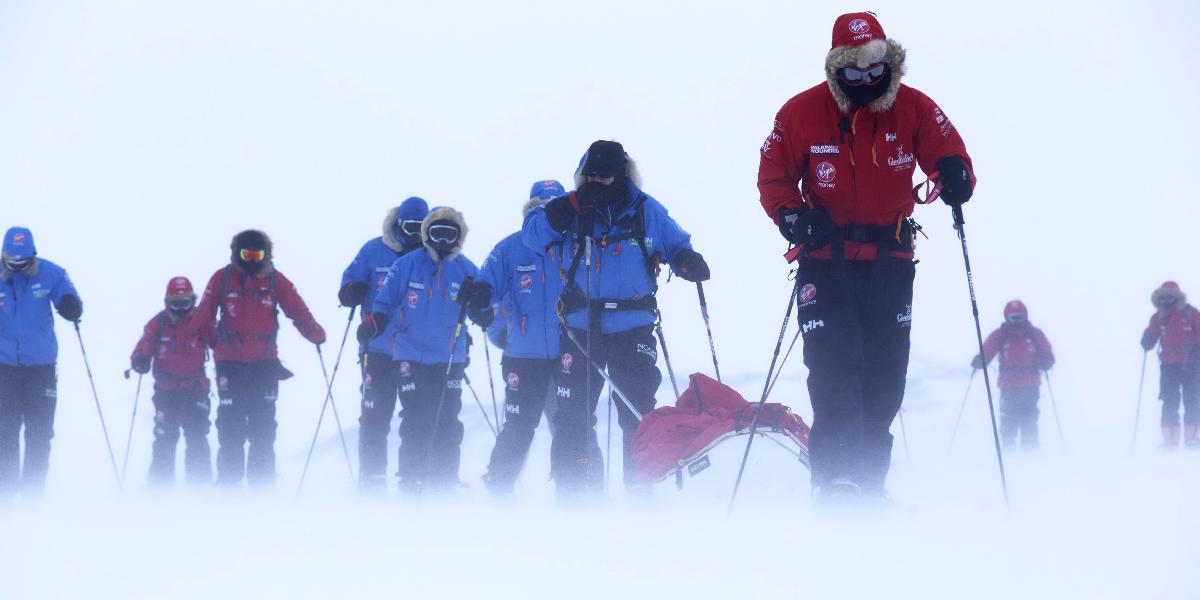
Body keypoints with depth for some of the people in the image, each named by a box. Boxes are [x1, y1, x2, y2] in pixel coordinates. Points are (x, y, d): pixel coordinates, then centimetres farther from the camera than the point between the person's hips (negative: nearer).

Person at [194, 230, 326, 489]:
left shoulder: (276, 281, 2)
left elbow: (298, 311, -2)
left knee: (263, 427, 2)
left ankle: (262, 485, 8)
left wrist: (315, 334, -11)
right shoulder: (222, 279, 1)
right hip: (230, 362, -1)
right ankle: (228, 484, 7)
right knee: (230, 427, 1)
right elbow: (203, 316, 1)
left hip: (264, 362, 1)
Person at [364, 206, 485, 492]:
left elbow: (482, 313, 10)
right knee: (416, 423, -5)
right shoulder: (406, 265, 1)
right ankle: (411, 484, 2)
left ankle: (444, 484, 11)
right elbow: (385, 301, 6)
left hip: (450, 358, 2)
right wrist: (373, 323, -11)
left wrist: (481, 307, -13)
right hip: (411, 357, -2)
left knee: (447, 424, 2)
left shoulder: (466, 271, 5)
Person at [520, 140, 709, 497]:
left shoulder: (646, 211, 4)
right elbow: (532, 234, -7)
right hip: (581, 329, 1)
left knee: (639, 415, -3)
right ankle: (573, 492, 10)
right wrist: (572, 206, -17)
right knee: (573, 416, 2)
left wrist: (688, 261, -8)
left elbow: (675, 244, 15)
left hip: (633, 329, -1)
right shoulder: (575, 212, 4)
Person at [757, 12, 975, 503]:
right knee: (833, 366, -15)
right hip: (826, 256, -2)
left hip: (889, 258, 2)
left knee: (885, 372, 4)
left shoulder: (914, 109, -2)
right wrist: (794, 215, -18)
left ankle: (868, 484, 15)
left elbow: (950, 156, 0)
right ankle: (835, 479, -18)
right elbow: (773, 176, 1)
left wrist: (954, 177, -25)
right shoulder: (802, 113, -5)